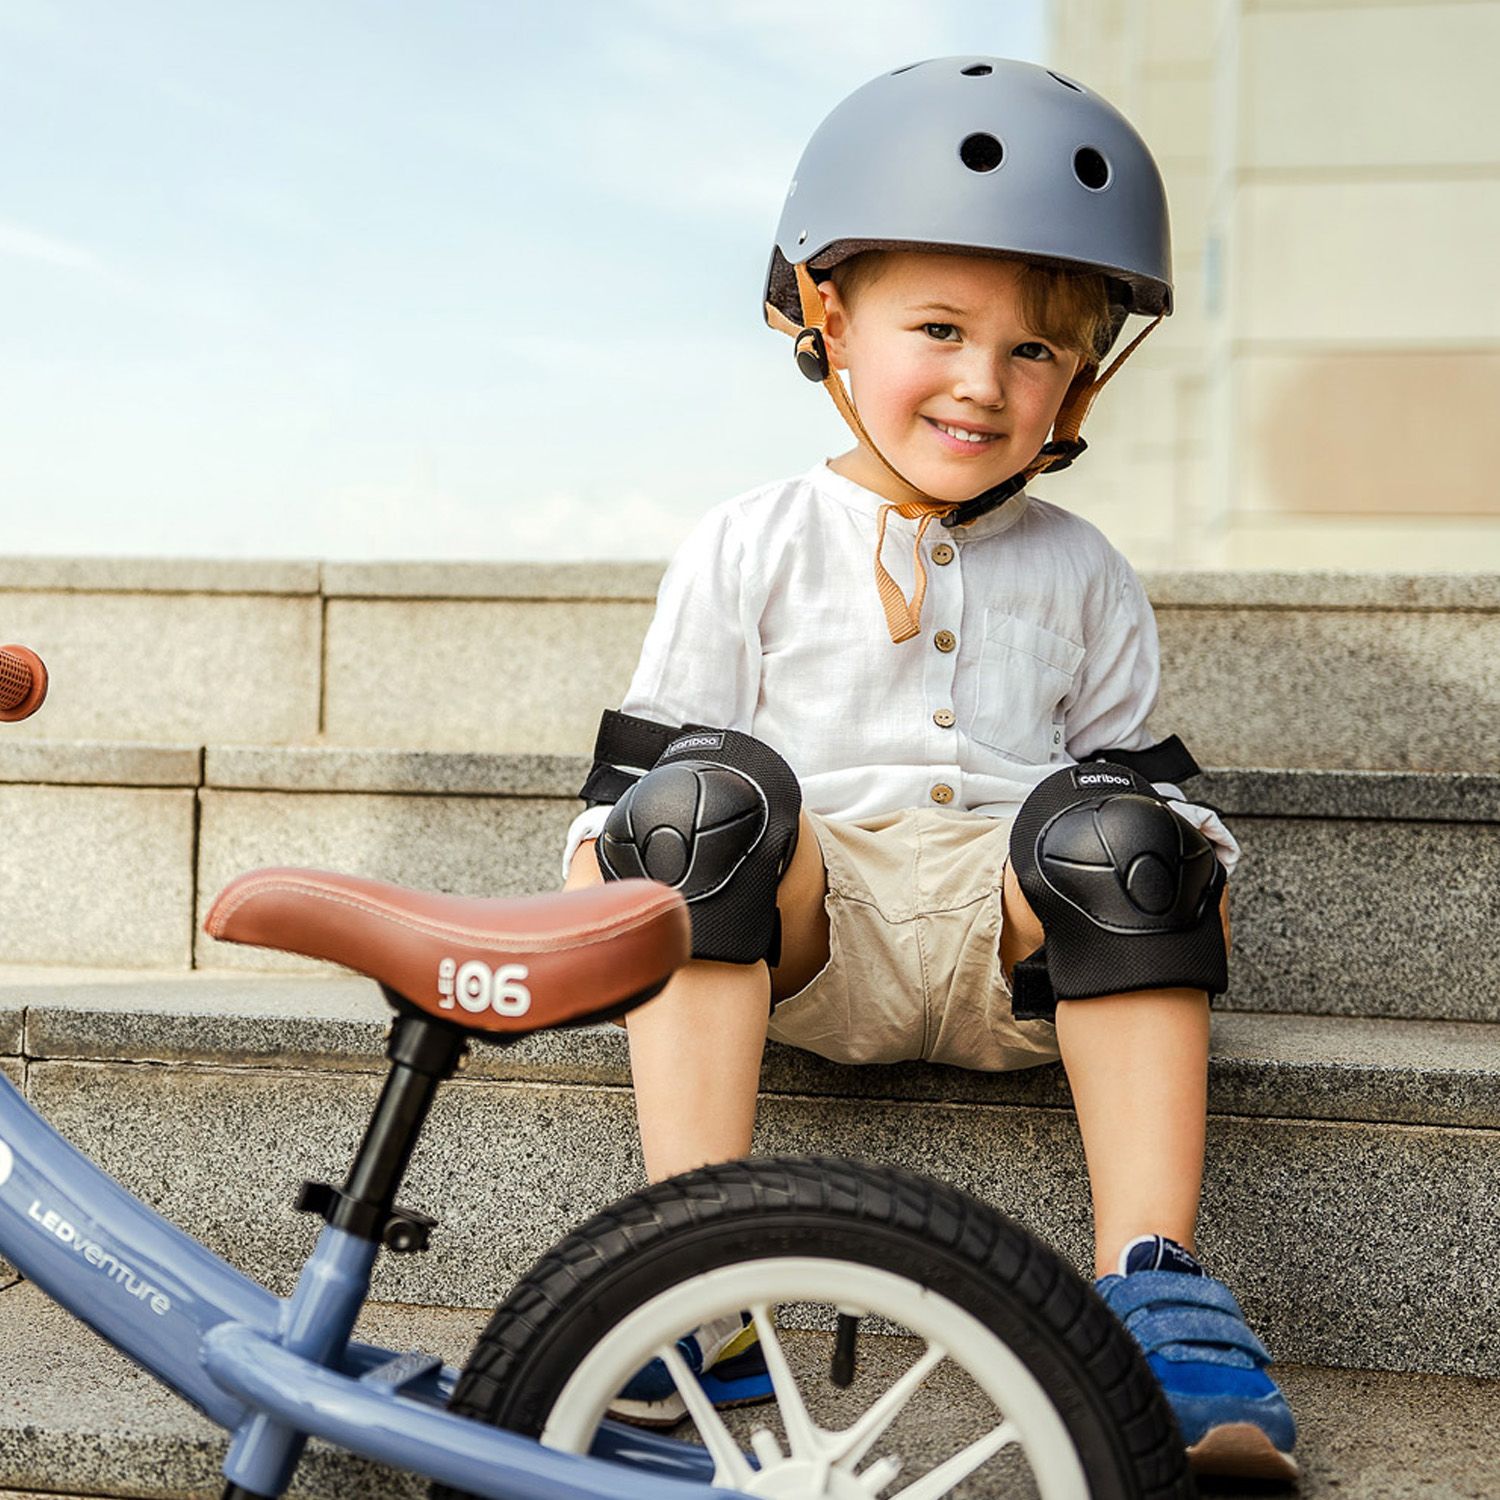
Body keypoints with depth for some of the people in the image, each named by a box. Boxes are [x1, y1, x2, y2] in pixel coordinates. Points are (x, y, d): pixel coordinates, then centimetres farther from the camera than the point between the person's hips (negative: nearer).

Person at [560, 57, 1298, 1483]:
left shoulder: (1080, 576, 17)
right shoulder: (751, 546, 10)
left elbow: (1139, 764, 18)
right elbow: (631, 775, 8)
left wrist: (1177, 879, -2)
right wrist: (603, 877, -10)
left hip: (1007, 944, 1)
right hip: (798, 943, -1)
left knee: (1109, 827, -30)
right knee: (709, 792, -31)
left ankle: (1154, 1290, -31)